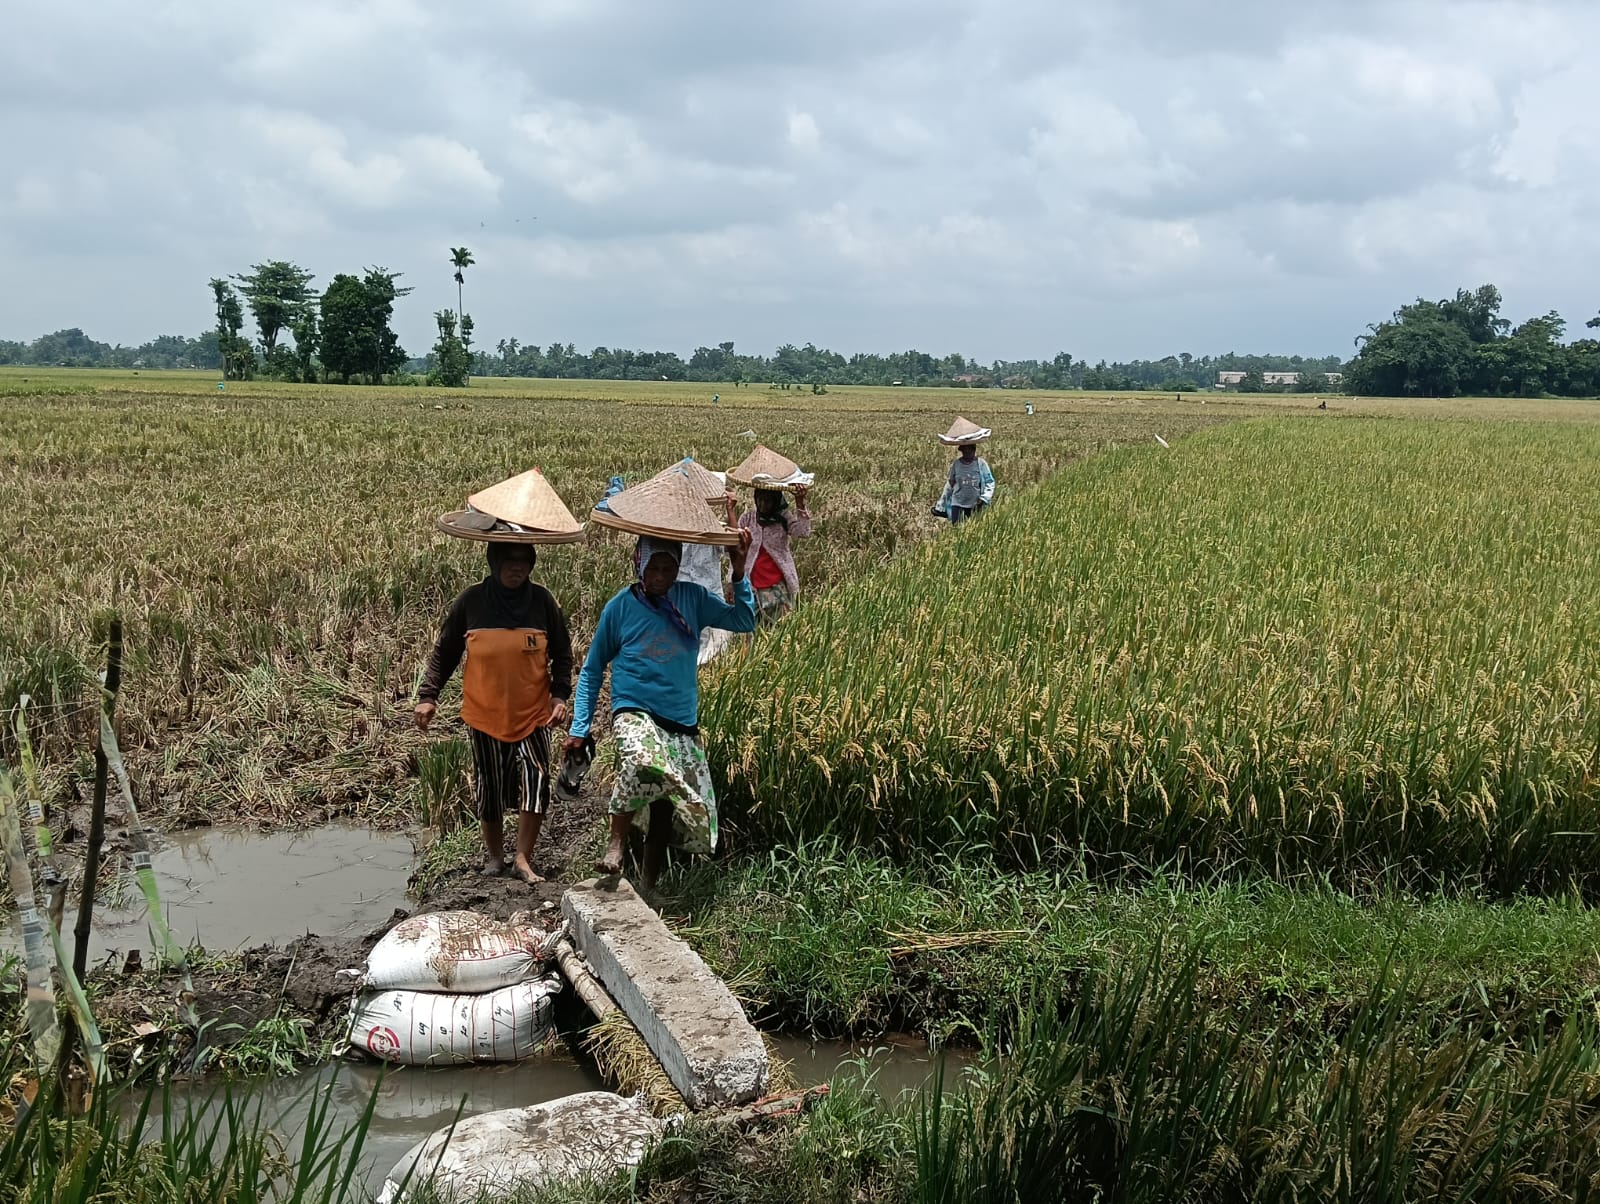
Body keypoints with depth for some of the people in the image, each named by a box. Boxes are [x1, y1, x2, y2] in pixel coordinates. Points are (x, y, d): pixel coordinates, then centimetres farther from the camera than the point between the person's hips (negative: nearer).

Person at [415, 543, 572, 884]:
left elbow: (561, 654, 6)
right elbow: (444, 652, 4)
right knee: (490, 790, 10)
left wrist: (560, 695, -5)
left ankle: (523, 858, -1)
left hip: (533, 715, 0)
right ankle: (495, 856, 29)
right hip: (485, 716, 0)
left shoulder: (542, 600, -2)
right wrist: (427, 696, -3)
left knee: (536, 783, -14)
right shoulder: (471, 601, -3)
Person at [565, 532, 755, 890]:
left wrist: (739, 574, -14)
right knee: (642, 764, -37)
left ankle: (647, 884, 28)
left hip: (683, 723, 4)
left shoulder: (694, 599, 3)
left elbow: (744, 622, -1)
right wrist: (579, 728, 2)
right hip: (635, 713, -4)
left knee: (666, 809, 8)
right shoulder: (621, 607, -2)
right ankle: (615, 845, -20)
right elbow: (592, 671, 6)